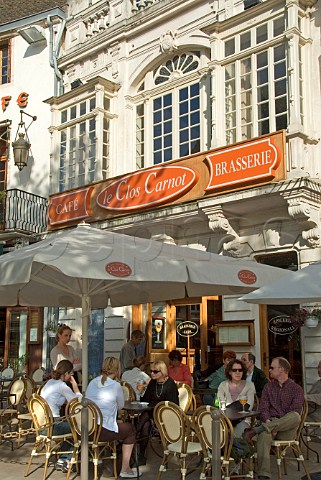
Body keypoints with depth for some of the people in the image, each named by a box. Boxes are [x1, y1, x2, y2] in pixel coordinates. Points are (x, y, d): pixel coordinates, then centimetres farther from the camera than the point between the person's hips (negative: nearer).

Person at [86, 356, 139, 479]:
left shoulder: (92, 382, 9)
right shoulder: (116, 385, -8)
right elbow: (121, 406, 7)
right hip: (103, 431, -7)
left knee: (118, 424, 31)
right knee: (131, 429, 17)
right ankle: (125, 469, 17)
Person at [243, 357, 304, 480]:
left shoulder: (296, 389, 6)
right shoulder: (268, 387, 18)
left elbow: (295, 412, -6)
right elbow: (263, 408, 6)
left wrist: (275, 425, -17)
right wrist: (268, 422, -16)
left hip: (287, 429, -1)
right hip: (270, 424, 1)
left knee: (296, 416, -36)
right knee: (264, 434, -36)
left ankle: (255, 430, -37)